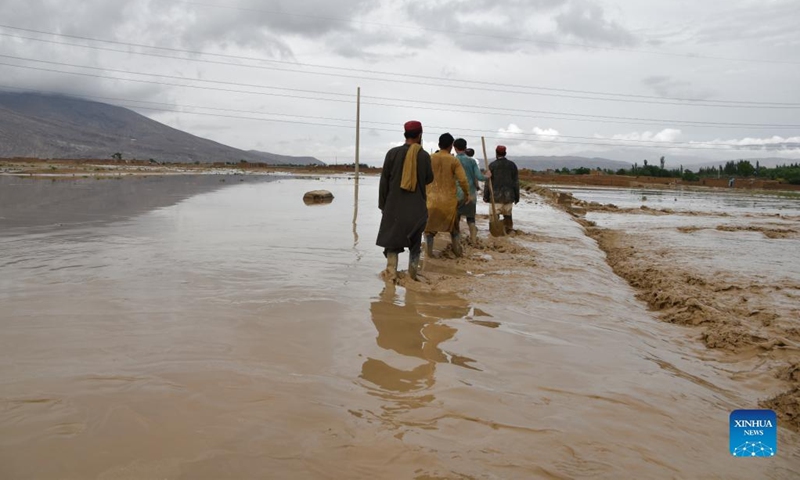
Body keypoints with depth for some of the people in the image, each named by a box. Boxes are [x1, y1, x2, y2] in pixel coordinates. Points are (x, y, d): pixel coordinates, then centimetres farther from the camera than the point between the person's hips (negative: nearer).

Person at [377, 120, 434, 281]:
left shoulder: (393, 153, -5)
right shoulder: (424, 156, -4)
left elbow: (384, 180, -3)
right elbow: (429, 179, 10)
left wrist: (382, 204, 5)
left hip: (394, 206, 0)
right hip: (417, 207, 0)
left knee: (392, 241, 7)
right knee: (415, 243, 12)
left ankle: (391, 275, -2)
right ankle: (412, 276, 15)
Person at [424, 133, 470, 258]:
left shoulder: (430, 158, -1)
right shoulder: (454, 160, -5)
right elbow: (463, 180, -10)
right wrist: (467, 194, 4)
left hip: (432, 199, 0)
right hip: (449, 200, 0)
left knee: (429, 227, 10)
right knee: (454, 227, 17)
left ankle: (428, 253, 5)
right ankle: (458, 251, 20)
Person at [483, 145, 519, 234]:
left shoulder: (492, 165, -3)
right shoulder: (512, 165, 7)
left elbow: (488, 182, -3)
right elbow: (516, 182, 8)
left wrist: (486, 196, 3)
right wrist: (517, 196, 13)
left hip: (496, 195, -3)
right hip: (509, 195, 3)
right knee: (508, 215, 12)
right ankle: (509, 232, 14)